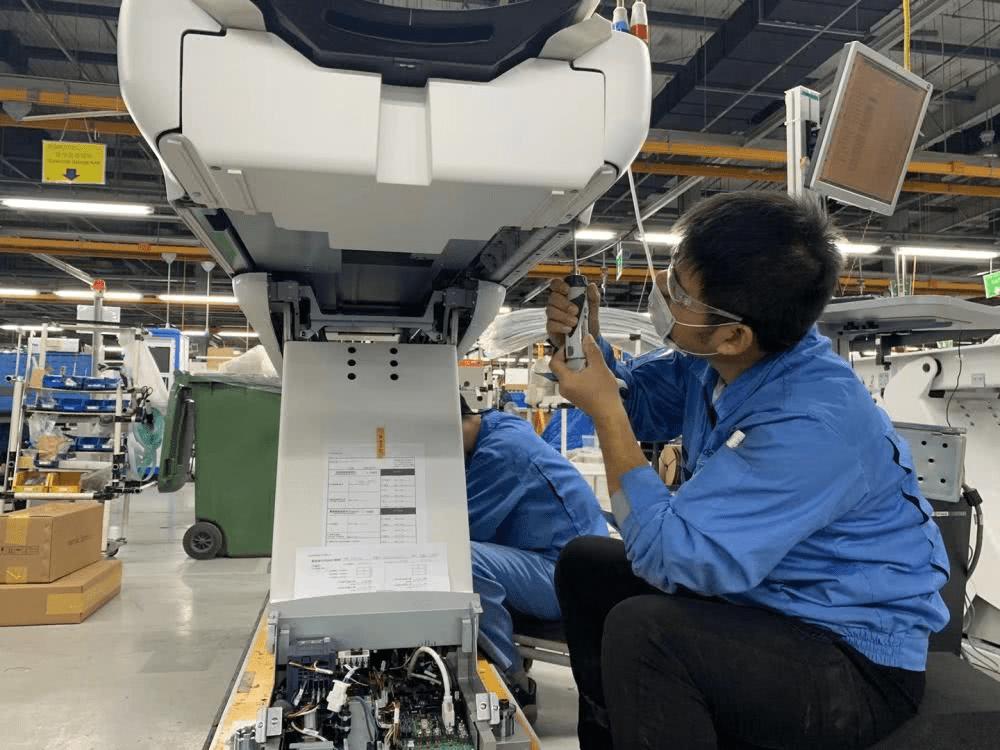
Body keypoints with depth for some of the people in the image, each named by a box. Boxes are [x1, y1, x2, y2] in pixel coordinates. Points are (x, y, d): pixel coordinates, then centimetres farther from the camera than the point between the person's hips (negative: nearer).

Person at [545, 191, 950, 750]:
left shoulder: (812, 426, -33)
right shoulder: (718, 359, -8)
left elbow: (673, 556, -31)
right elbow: (637, 402, 11)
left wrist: (604, 412, -25)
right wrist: (584, 343, -10)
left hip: (855, 660, -8)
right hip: (763, 595, 9)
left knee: (641, 630, -32)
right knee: (585, 564, 10)